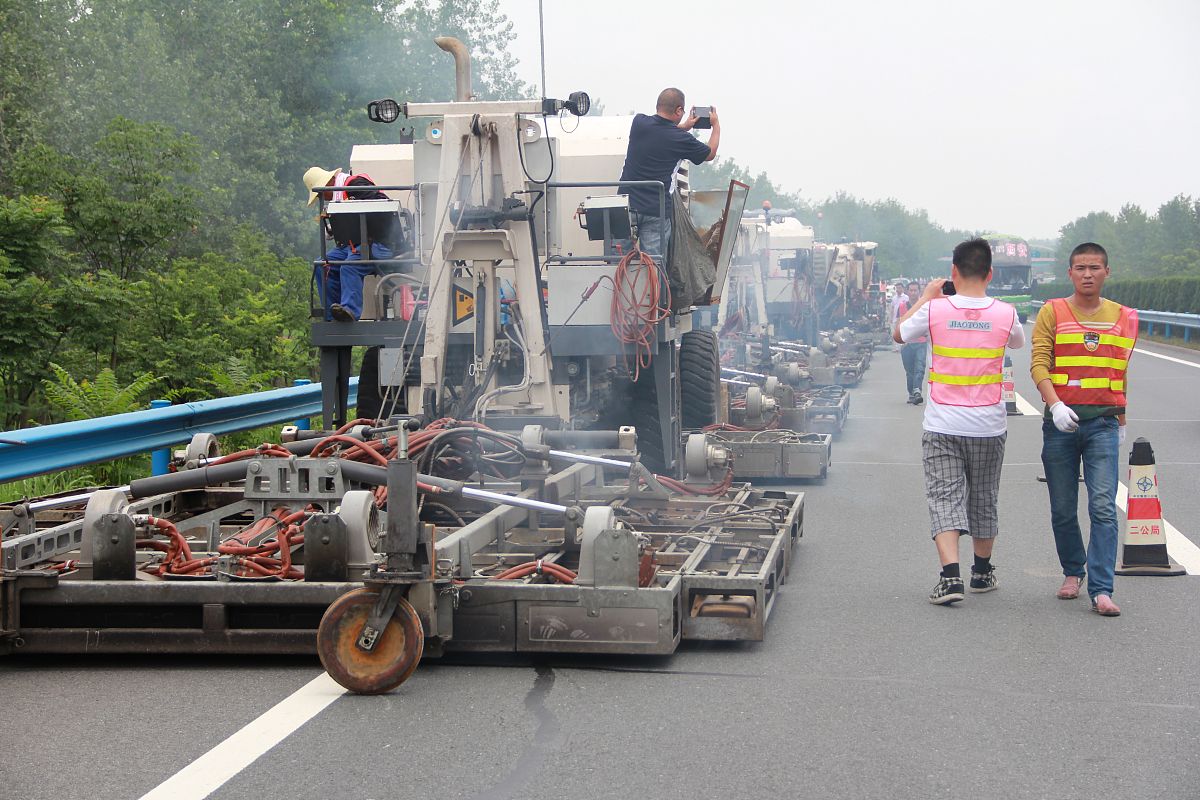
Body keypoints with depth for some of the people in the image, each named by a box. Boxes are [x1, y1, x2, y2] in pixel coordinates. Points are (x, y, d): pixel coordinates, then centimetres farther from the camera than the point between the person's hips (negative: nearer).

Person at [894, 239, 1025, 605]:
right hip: (989, 425, 2)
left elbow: (899, 333, 10)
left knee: (944, 498, -2)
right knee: (983, 498, 17)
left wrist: (926, 296, 19)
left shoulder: (935, 310, -9)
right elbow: (1018, 341, 19)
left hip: (942, 426, -2)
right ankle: (982, 572, 30)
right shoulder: (1005, 313, -5)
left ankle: (950, 575, -18)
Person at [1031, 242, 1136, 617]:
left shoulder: (1124, 318, 9)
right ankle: (1073, 572, 29)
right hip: (1062, 420, 0)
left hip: (1103, 421, 0)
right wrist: (1055, 405, -21)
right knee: (1063, 510, 8)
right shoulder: (1052, 313, 2)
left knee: (1103, 507, -11)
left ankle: (1101, 591, -11)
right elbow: (1039, 364, -7)